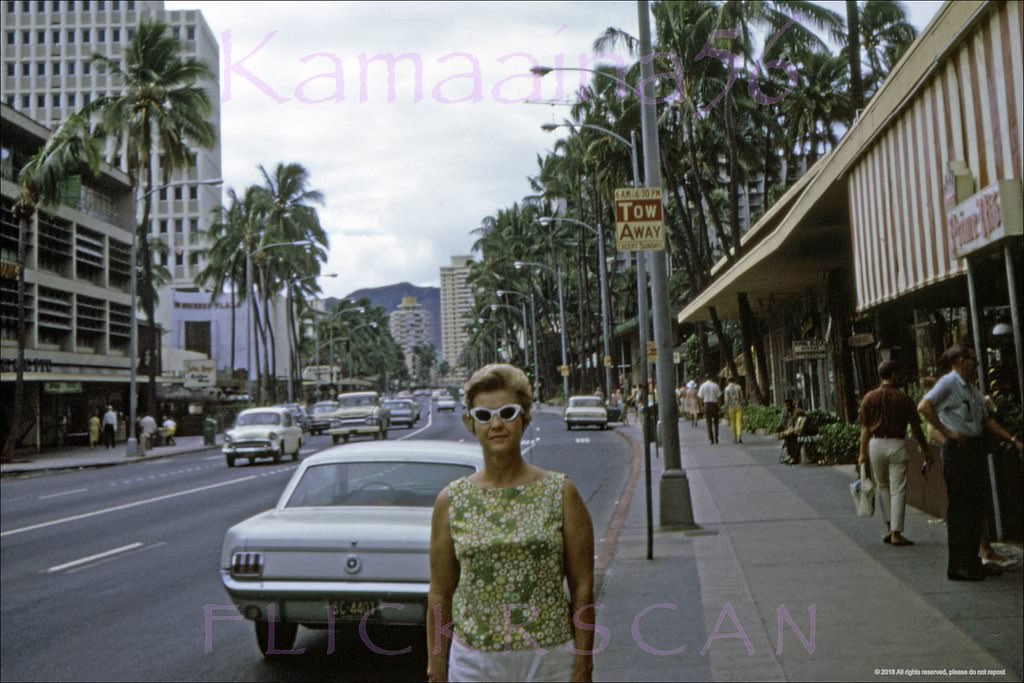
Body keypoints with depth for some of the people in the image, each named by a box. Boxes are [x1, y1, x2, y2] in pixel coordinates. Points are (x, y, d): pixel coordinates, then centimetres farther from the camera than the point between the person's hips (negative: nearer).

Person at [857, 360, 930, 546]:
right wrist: (925, 451, 8)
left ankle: (889, 528, 16)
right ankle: (896, 533, -1)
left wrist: (862, 453, 5)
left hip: (876, 444, 2)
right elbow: (916, 428, 0)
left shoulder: (870, 397, 2)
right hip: (897, 444, -2)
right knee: (898, 490, 1)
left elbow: (865, 428, 1)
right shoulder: (904, 398, -3)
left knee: (882, 487, 17)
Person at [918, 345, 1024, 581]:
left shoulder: (972, 389, 18)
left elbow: (986, 420, 22)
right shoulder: (949, 382, -10)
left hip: (976, 449, 9)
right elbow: (924, 407, -22)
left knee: (976, 508, 12)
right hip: (958, 450, -9)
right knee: (960, 509, -5)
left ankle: (971, 562, 22)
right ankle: (960, 567, 2)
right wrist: (947, 433, -20)